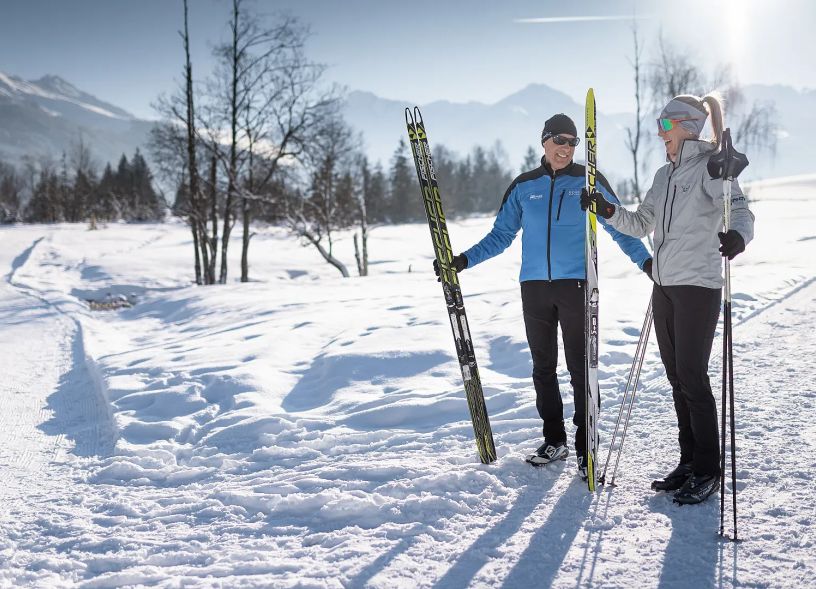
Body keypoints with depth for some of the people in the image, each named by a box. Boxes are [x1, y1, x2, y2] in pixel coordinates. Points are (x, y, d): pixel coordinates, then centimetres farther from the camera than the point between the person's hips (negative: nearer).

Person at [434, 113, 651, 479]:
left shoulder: (587, 181, 3)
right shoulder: (524, 186, 9)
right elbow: (501, 235, 14)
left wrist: (646, 261, -11)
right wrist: (465, 260, 3)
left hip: (576, 284, -3)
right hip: (534, 286, 3)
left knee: (580, 367, -5)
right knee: (543, 366, 9)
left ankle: (586, 447, 2)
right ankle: (554, 441, 22)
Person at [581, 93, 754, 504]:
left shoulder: (710, 166, -8)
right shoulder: (664, 175, 16)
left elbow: (739, 208, -22)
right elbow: (641, 225, 20)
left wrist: (737, 234, -44)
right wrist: (608, 211, 4)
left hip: (698, 285, -8)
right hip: (664, 286, 8)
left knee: (693, 378, -7)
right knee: (677, 378, 11)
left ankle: (708, 471, 5)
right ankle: (689, 461, 21)